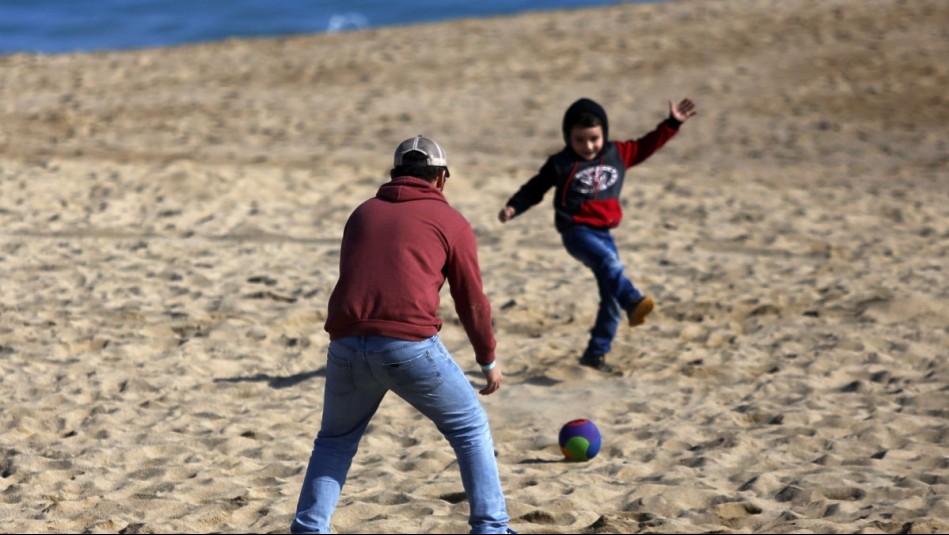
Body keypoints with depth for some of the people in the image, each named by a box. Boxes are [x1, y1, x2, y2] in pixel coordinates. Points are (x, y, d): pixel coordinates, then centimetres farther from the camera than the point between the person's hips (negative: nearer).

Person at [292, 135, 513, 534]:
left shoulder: (363, 213, 24)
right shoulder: (451, 221, 12)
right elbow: (471, 301, 13)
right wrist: (488, 360, 27)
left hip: (346, 342, 4)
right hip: (410, 344, -3)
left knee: (335, 440, 25)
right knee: (471, 429, 16)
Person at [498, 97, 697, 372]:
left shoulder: (617, 154, 9)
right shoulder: (561, 164, -2)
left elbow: (646, 145, 18)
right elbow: (535, 189, 4)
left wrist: (673, 123, 15)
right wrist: (513, 207, -7)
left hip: (604, 232, 5)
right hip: (577, 231, -5)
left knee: (611, 297, 2)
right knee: (609, 262, -35)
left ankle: (596, 352, 12)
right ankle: (634, 303, -54)